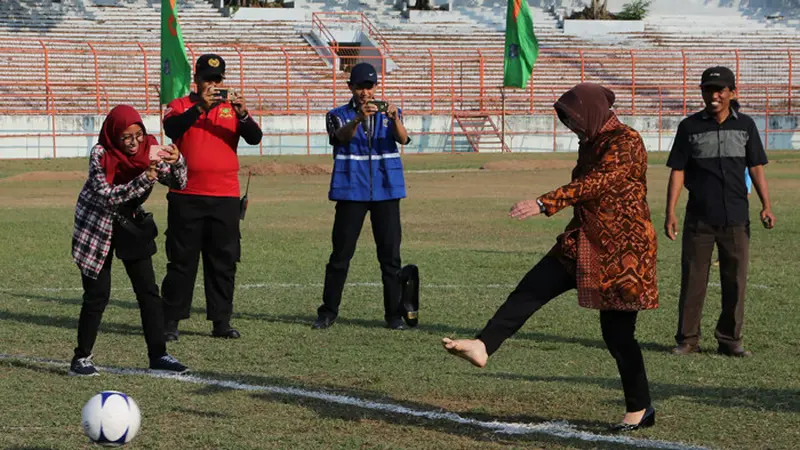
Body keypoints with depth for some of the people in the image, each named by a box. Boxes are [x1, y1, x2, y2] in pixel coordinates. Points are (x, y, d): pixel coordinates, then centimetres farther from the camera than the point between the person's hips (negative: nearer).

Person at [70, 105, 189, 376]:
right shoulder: (100, 155, -23)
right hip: (97, 225, -4)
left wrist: (176, 162, -31)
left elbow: (178, 183, -10)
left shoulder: (149, 149, -11)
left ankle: (158, 355, 2)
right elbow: (107, 195, -32)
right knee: (97, 294, -5)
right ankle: (81, 358, 6)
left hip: (132, 224, 4)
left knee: (148, 290, -2)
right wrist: (143, 181, -42)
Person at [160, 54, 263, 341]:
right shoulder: (180, 106, 5)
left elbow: (254, 138, -3)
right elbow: (172, 128, -17)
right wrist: (200, 107, -28)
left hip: (225, 197, 2)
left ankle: (221, 322, 9)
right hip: (186, 196, -2)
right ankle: (171, 322, 3)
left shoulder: (232, 107, 11)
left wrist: (242, 113, -21)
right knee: (182, 260, 0)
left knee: (224, 261, 4)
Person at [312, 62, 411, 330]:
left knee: (390, 254, 1)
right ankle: (328, 312, 8)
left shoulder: (389, 114, 9)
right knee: (341, 253, 0)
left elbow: (403, 139, -11)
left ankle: (394, 314, 8)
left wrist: (395, 120, -33)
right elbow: (342, 136, -17)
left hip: (386, 190, 1)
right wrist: (359, 118, -38)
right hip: (351, 190, -1)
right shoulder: (339, 116, 6)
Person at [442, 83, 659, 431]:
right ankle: (483, 346, -15)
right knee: (531, 290, -6)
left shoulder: (626, 142, -17)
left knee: (617, 332, -3)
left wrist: (546, 204, -40)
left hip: (620, 252, -8)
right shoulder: (591, 143, 11)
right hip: (582, 245, 8)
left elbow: (595, 183, -30)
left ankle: (640, 409, 10)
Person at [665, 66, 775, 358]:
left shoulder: (745, 126, 7)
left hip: (736, 218, 1)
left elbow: (755, 167, 8)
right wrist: (670, 213, -5)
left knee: (735, 280, 4)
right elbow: (677, 171, 2)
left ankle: (729, 339, 14)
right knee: (692, 279, 1)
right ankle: (687, 340, 9)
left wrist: (766, 205, -3)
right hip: (699, 218, -1)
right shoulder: (690, 126, 2)